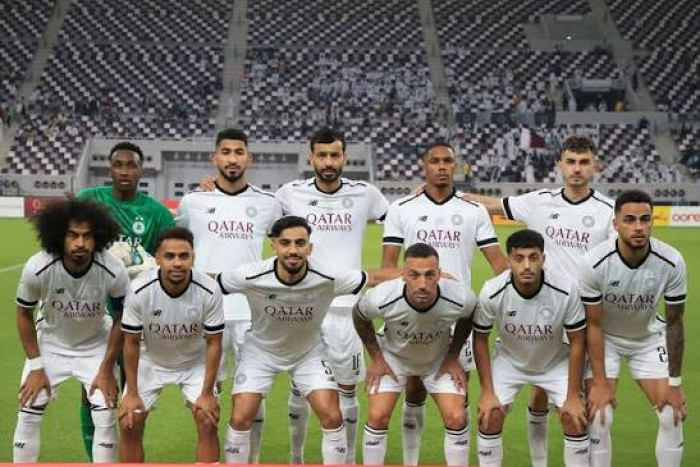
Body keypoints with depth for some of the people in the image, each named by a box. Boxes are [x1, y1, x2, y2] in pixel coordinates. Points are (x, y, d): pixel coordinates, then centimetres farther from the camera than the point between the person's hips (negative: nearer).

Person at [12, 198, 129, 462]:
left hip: (96, 344, 0)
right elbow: (24, 314, -9)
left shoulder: (114, 271, -29)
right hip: (50, 342, 0)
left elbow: (120, 320, -10)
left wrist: (106, 369, -8)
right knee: (28, 412, -3)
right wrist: (35, 367, -9)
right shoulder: (37, 269, -29)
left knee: (105, 416, -7)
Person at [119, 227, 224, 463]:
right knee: (129, 423, -5)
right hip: (150, 361, 0)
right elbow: (131, 342, -14)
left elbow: (213, 343, -15)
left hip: (195, 361, 0)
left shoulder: (209, 290, -28)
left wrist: (207, 394, -14)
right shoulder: (139, 290, -28)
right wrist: (132, 393, -10)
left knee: (208, 422, -12)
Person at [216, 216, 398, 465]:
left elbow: (374, 277, -15)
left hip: (309, 352, 1)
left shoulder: (329, 278, -28)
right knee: (240, 419, -8)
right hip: (260, 350, 0)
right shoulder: (251, 276, -31)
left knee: (332, 417, -10)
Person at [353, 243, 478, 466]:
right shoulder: (381, 298, -35)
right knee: (377, 416, -11)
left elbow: (467, 318, -5)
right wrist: (375, 358, -6)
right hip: (394, 357, -1)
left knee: (456, 418, -9)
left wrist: (453, 357, -4)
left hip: (439, 359, 1)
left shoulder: (460, 297, -33)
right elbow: (359, 317, -9)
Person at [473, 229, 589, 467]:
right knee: (489, 416, -13)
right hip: (508, 360, 0)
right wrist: (487, 392, -11)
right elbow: (480, 340, -11)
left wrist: (573, 396, -14)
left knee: (576, 418, -12)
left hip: (556, 362, 0)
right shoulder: (491, 293, -28)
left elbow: (577, 343, -16)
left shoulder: (566, 289, -30)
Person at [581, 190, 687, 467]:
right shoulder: (595, 263, -29)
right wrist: (599, 381, -18)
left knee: (673, 416, -4)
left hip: (649, 337, 2)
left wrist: (674, 383, -8)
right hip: (604, 338, -2)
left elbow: (674, 323, -11)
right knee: (599, 416, -13)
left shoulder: (672, 262, -24)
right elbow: (594, 324, -18)